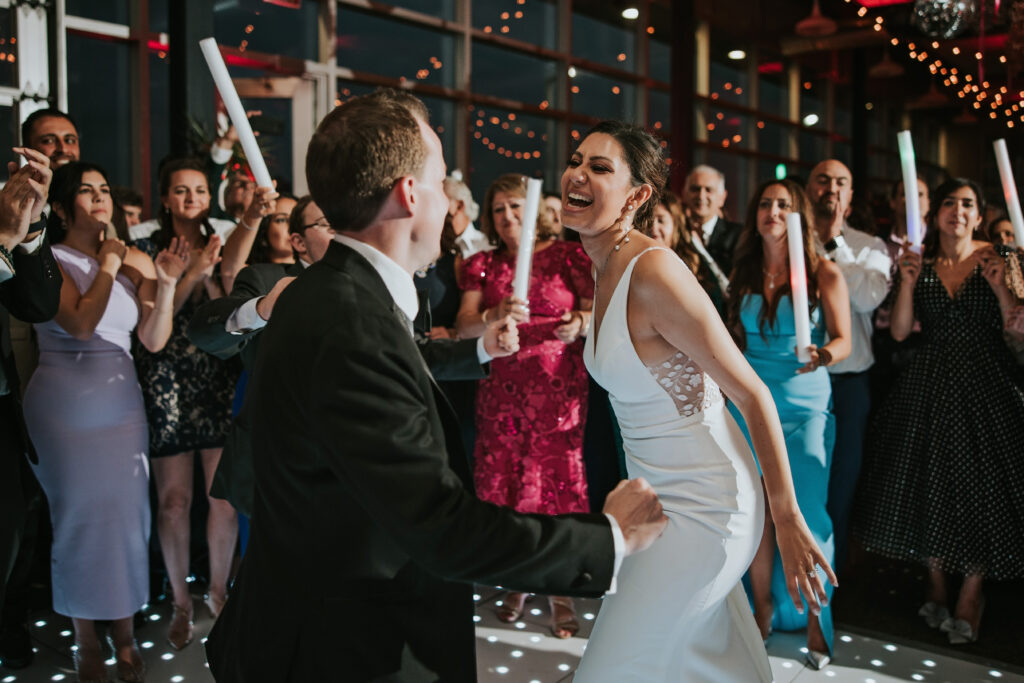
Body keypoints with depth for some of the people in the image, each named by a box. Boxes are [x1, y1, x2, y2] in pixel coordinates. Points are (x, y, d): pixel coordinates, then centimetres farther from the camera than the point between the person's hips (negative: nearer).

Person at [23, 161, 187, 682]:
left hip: (121, 400, 3)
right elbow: (80, 323, -19)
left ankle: (124, 634, 24)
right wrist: (108, 265, -10)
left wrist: (167, 284, -13)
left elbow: (154, 341, 0)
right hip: (63, 402, -3)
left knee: (127, 513, 6)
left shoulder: (135, 261, 5)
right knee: (78, 515, 6)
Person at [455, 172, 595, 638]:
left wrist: (582, 323, -19)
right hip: (500, 394, 2)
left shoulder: (568, 256, 4)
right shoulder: (482, 265, 10)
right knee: (503, 489, 5)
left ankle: (560, 591, 12)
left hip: (559, 393, -2)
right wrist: (495, 317, -25)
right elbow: (463, 325, -4)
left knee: (559, 486, -4)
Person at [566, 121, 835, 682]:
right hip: (659, 496, 9)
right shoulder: (606, 271, 4)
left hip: (703, 507, -8)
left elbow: (753, 395, -21)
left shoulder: (655, 271, -23)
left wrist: (788, 520, -18)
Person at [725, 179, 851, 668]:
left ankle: (817, 618, 14)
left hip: (804, 407, -3)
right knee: (757, 513, 6)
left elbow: (842, 340, -6)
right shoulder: (743, 273, 8)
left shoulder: (824, 273, -1)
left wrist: (822, 355, -26)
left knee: (807, 515, -3)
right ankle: (763, 612, 20)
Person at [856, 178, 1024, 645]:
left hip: (986, 385, -1)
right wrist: (908, 282, -14)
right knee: (927, 483, 6)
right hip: (929, 386, 2)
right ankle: (936, 583, 27)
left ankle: (971, 594, 21)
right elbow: (899, 331, -2)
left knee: (980, 485, 2)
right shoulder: (919, 263, 3)